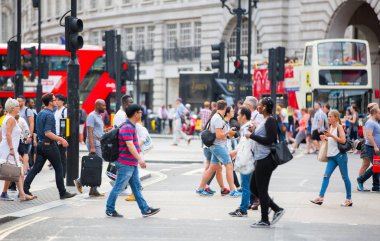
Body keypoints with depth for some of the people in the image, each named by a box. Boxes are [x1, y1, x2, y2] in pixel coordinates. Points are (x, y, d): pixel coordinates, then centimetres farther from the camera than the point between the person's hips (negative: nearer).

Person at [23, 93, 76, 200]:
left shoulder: (40, 114, 12)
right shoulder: (49, 115, -17)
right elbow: (48, 133, -23)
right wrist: (61, 139, -21)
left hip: (40, 144, 9)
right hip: (49, 145, -8)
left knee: (36, 168, 7)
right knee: (59, 169, 2)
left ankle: (24, 190, 1)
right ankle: (63, 193, 7)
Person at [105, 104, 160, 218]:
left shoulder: (131, 127, 15)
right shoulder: (127, 128, -18)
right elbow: (130, 145, -28)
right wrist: (139, 159, -35)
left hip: (132, 164, 11)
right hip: (126, 164, -11)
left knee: (137, 187, 10)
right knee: (118, 187, -1)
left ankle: (145, 209, 12)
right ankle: (110, 209, 7)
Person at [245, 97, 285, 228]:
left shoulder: (270, 120, -14)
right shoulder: (265, 120, 16)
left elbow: (269, 140, -21)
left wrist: (252, 136, -15)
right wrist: (255, 131, 11)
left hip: (265, 159, -11)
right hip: (261, 159, 11)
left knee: (261, 190, -3)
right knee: (253, 187, 14)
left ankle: (265, 220, 5)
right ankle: (277, 209, 16)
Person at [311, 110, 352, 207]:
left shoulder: (339, 127, -9)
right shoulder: (330, 127, 12)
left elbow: (343, 140, -18)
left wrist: (331, 135, -21)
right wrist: (325, 138, 4)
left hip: (340, 155, -7)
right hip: (332, 156, 7)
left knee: (345, 177, 2)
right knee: (326, 175, -2)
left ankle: (349, 199, 10)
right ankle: (321, 197, -6)